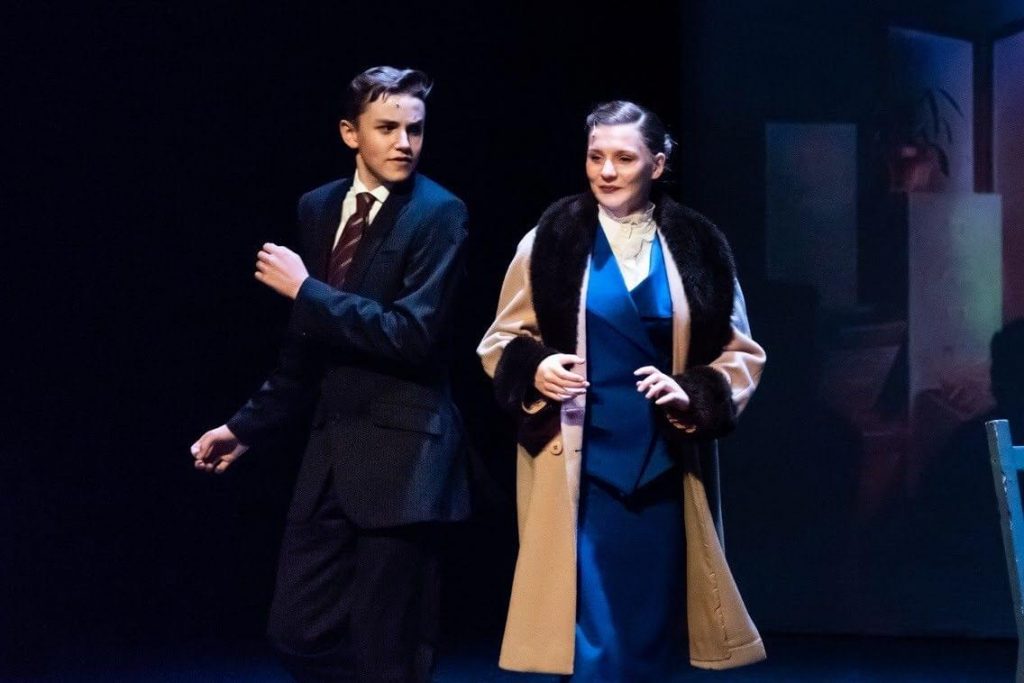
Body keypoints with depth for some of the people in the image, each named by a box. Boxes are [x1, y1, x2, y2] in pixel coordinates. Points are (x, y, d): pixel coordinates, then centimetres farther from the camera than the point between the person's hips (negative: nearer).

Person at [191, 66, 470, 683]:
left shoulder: (439, 214, -9)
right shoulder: (319, 208, 11)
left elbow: (414, 333, -20)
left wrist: (306, 290, -16)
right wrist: (250, 425, 18)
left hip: (400, 453, -7)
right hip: (331, 449, 7)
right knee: (298, 631, 8)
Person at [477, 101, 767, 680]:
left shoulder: (699, 247, 2)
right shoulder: (551, 241, -1)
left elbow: (742, 353, 6)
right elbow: (500, 344, 6)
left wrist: (693, 394, -12)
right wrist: (535, 371, -16)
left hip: (664, 465, 2)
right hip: (579, 466, -2)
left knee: (655, 632, 8)